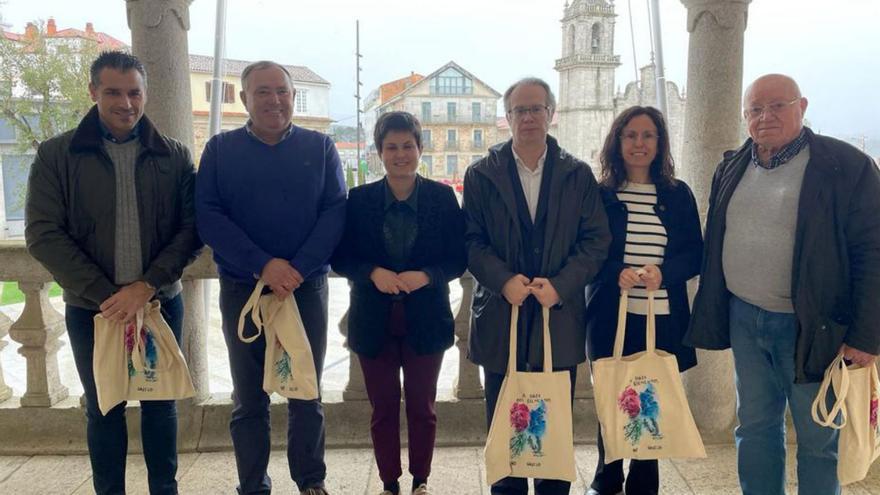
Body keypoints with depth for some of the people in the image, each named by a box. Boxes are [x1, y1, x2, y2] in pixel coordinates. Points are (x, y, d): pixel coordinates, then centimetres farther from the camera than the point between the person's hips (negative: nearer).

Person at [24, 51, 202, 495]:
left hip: (160, 303, 1)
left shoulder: (173, 156, 1)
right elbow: (43, 234, -7)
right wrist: (106, 296, -14)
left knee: (159, 403, 12)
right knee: (103, 409, 12)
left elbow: (191, 228, -3)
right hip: (90, 309, 0)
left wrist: (147, 285, -16)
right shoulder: (57, 155, -1)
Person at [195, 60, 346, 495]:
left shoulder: (319, 147, 4)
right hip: (242, 290, 0)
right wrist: (262, 265, -18)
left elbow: (335, 212, -4)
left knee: (306, 394, 9)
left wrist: (297, 269, -17)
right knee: (249, 398, 9)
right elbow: (207, 215, -6)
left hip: (307, 288, 0)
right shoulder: (220, 149, 4)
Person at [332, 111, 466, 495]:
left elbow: (458, 259, -2)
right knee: (383, 409, 12)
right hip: (374, 321, 1)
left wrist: (426, 276, -20)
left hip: (426, 320, 0)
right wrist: (373, 273, -18)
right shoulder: (359, 199, -1)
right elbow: (341, 258, 1)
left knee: (422, 408, 12)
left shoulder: (442, 197, -3)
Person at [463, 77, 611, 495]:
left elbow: (596, 241, 1)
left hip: (559, 316, 1)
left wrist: (560, 285, -13)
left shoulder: (578, 175, 5)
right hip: (501, 315, 0)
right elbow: (472, 240, -1)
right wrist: (504, 281, -17)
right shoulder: (481, 175, 3)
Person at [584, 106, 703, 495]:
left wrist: (664, 271, -15)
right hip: (610, 316, -1)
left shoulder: (678, 195, 6)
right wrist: (617, 273, -18)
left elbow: (695, 254, 4)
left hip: (663, 318, 1)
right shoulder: (599, 194, 2)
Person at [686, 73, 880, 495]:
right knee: (755, 426, 15)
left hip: (811, 326, -5)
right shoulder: (732, 168, 9)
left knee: (817, 437, 7)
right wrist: (711, 313, 9)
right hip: (744, 318, 5)